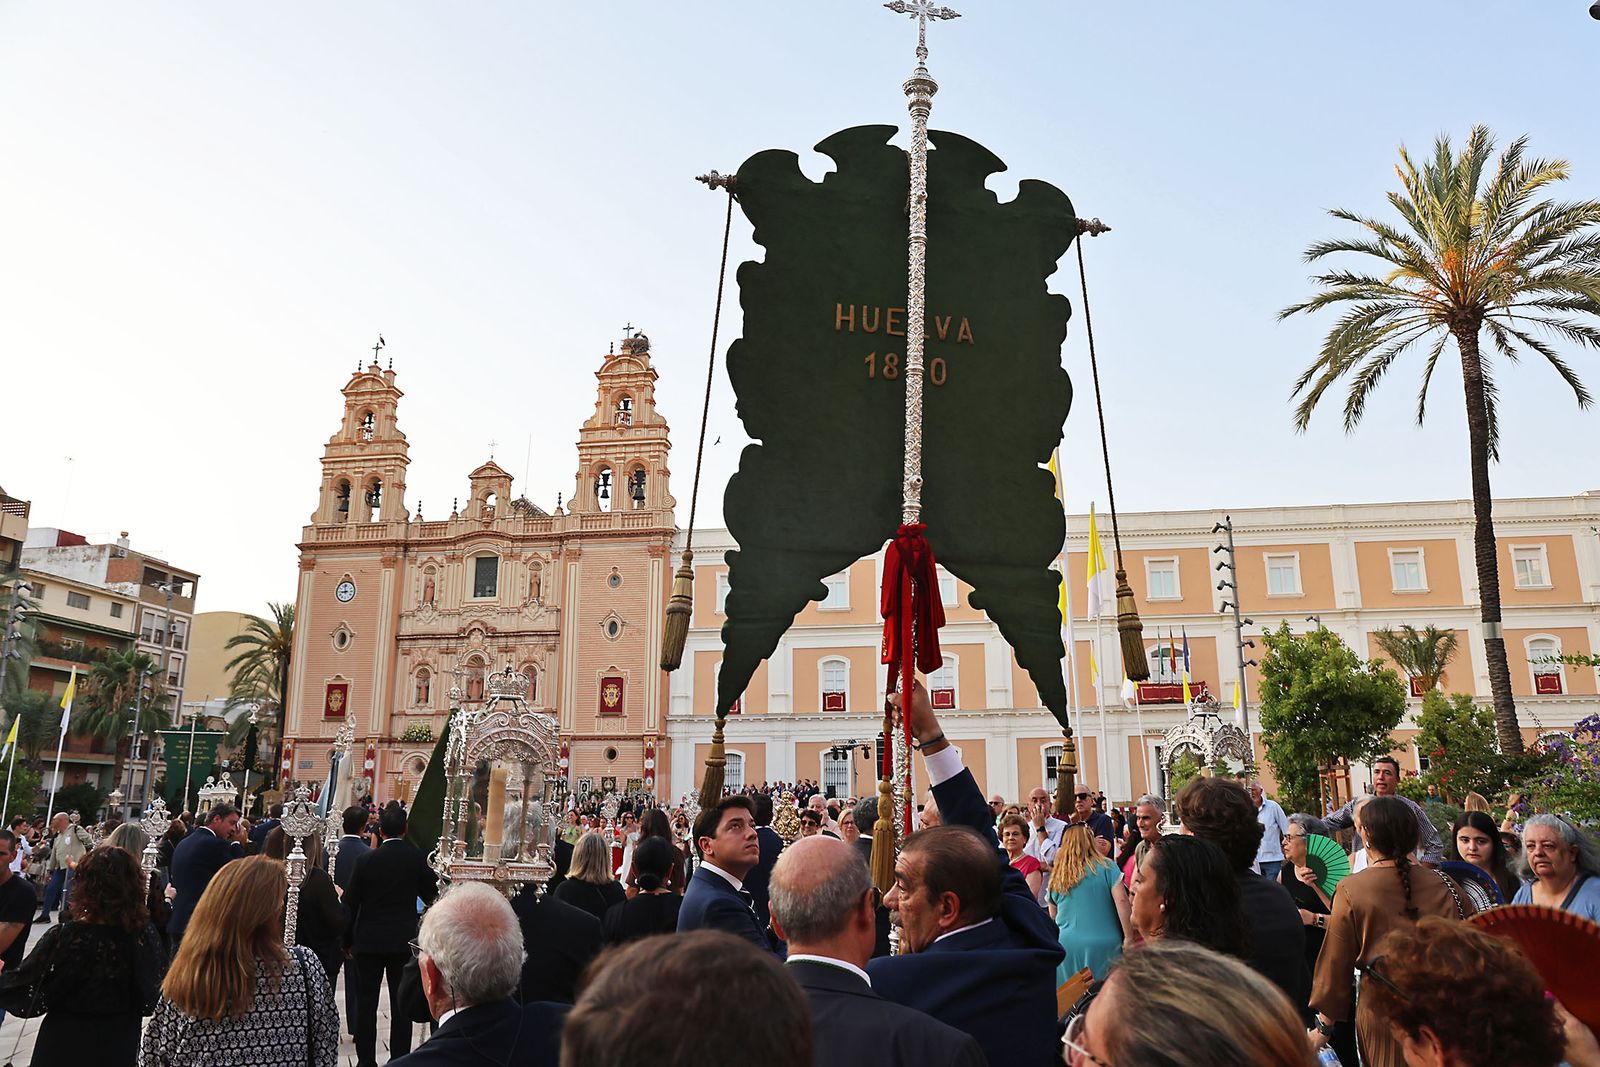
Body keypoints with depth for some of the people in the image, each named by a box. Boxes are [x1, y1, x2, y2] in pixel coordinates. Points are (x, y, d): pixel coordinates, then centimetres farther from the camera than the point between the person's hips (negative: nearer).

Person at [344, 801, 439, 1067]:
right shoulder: (417, 858, -8)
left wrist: (347, 940, 8)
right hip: (404, 939, 0)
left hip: (369, 941, 0)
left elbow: (350, 903, -3)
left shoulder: (366, 860, -8)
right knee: (401, 1004, 8)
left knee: (366, 1004, 10)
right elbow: (432, 895, 1)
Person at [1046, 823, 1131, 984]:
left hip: (1067, 945, 3)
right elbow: (1121, 900, -8)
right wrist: (1128, 938, -5)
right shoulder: (1106, 867, 1)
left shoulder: (1056, 877, 11)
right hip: (1103, 945, -3)